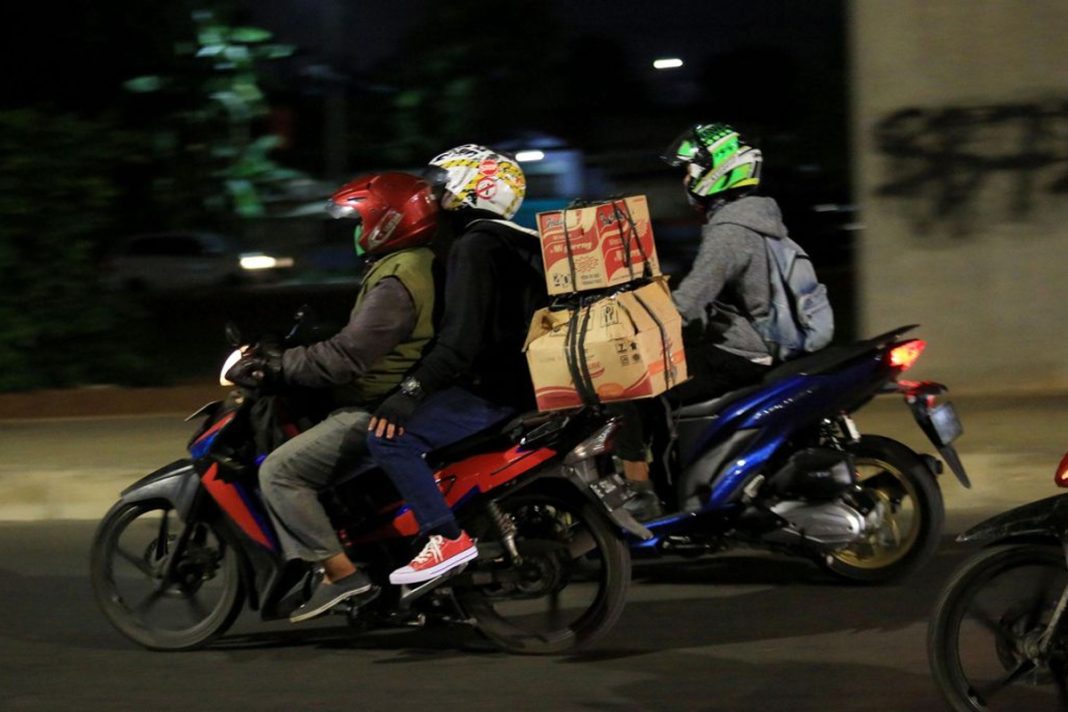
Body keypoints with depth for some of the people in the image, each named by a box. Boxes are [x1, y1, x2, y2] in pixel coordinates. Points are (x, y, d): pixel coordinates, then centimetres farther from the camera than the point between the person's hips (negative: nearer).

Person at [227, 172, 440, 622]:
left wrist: (273, 366, -18)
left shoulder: (396, 282, -19)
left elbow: (347, 357, -25)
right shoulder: (423, 266, 14)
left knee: (279, 471, -15)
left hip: (377, 414, -11)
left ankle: (340, 572, -20)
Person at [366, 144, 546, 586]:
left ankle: (447, 538, -23)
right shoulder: (524, 246, 18)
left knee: (390, 439, -19)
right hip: (522, 382, 11)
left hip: (491, 393, -11)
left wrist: (410, 393, -25)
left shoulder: (474, 247, -12)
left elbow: (460, 339, -22)